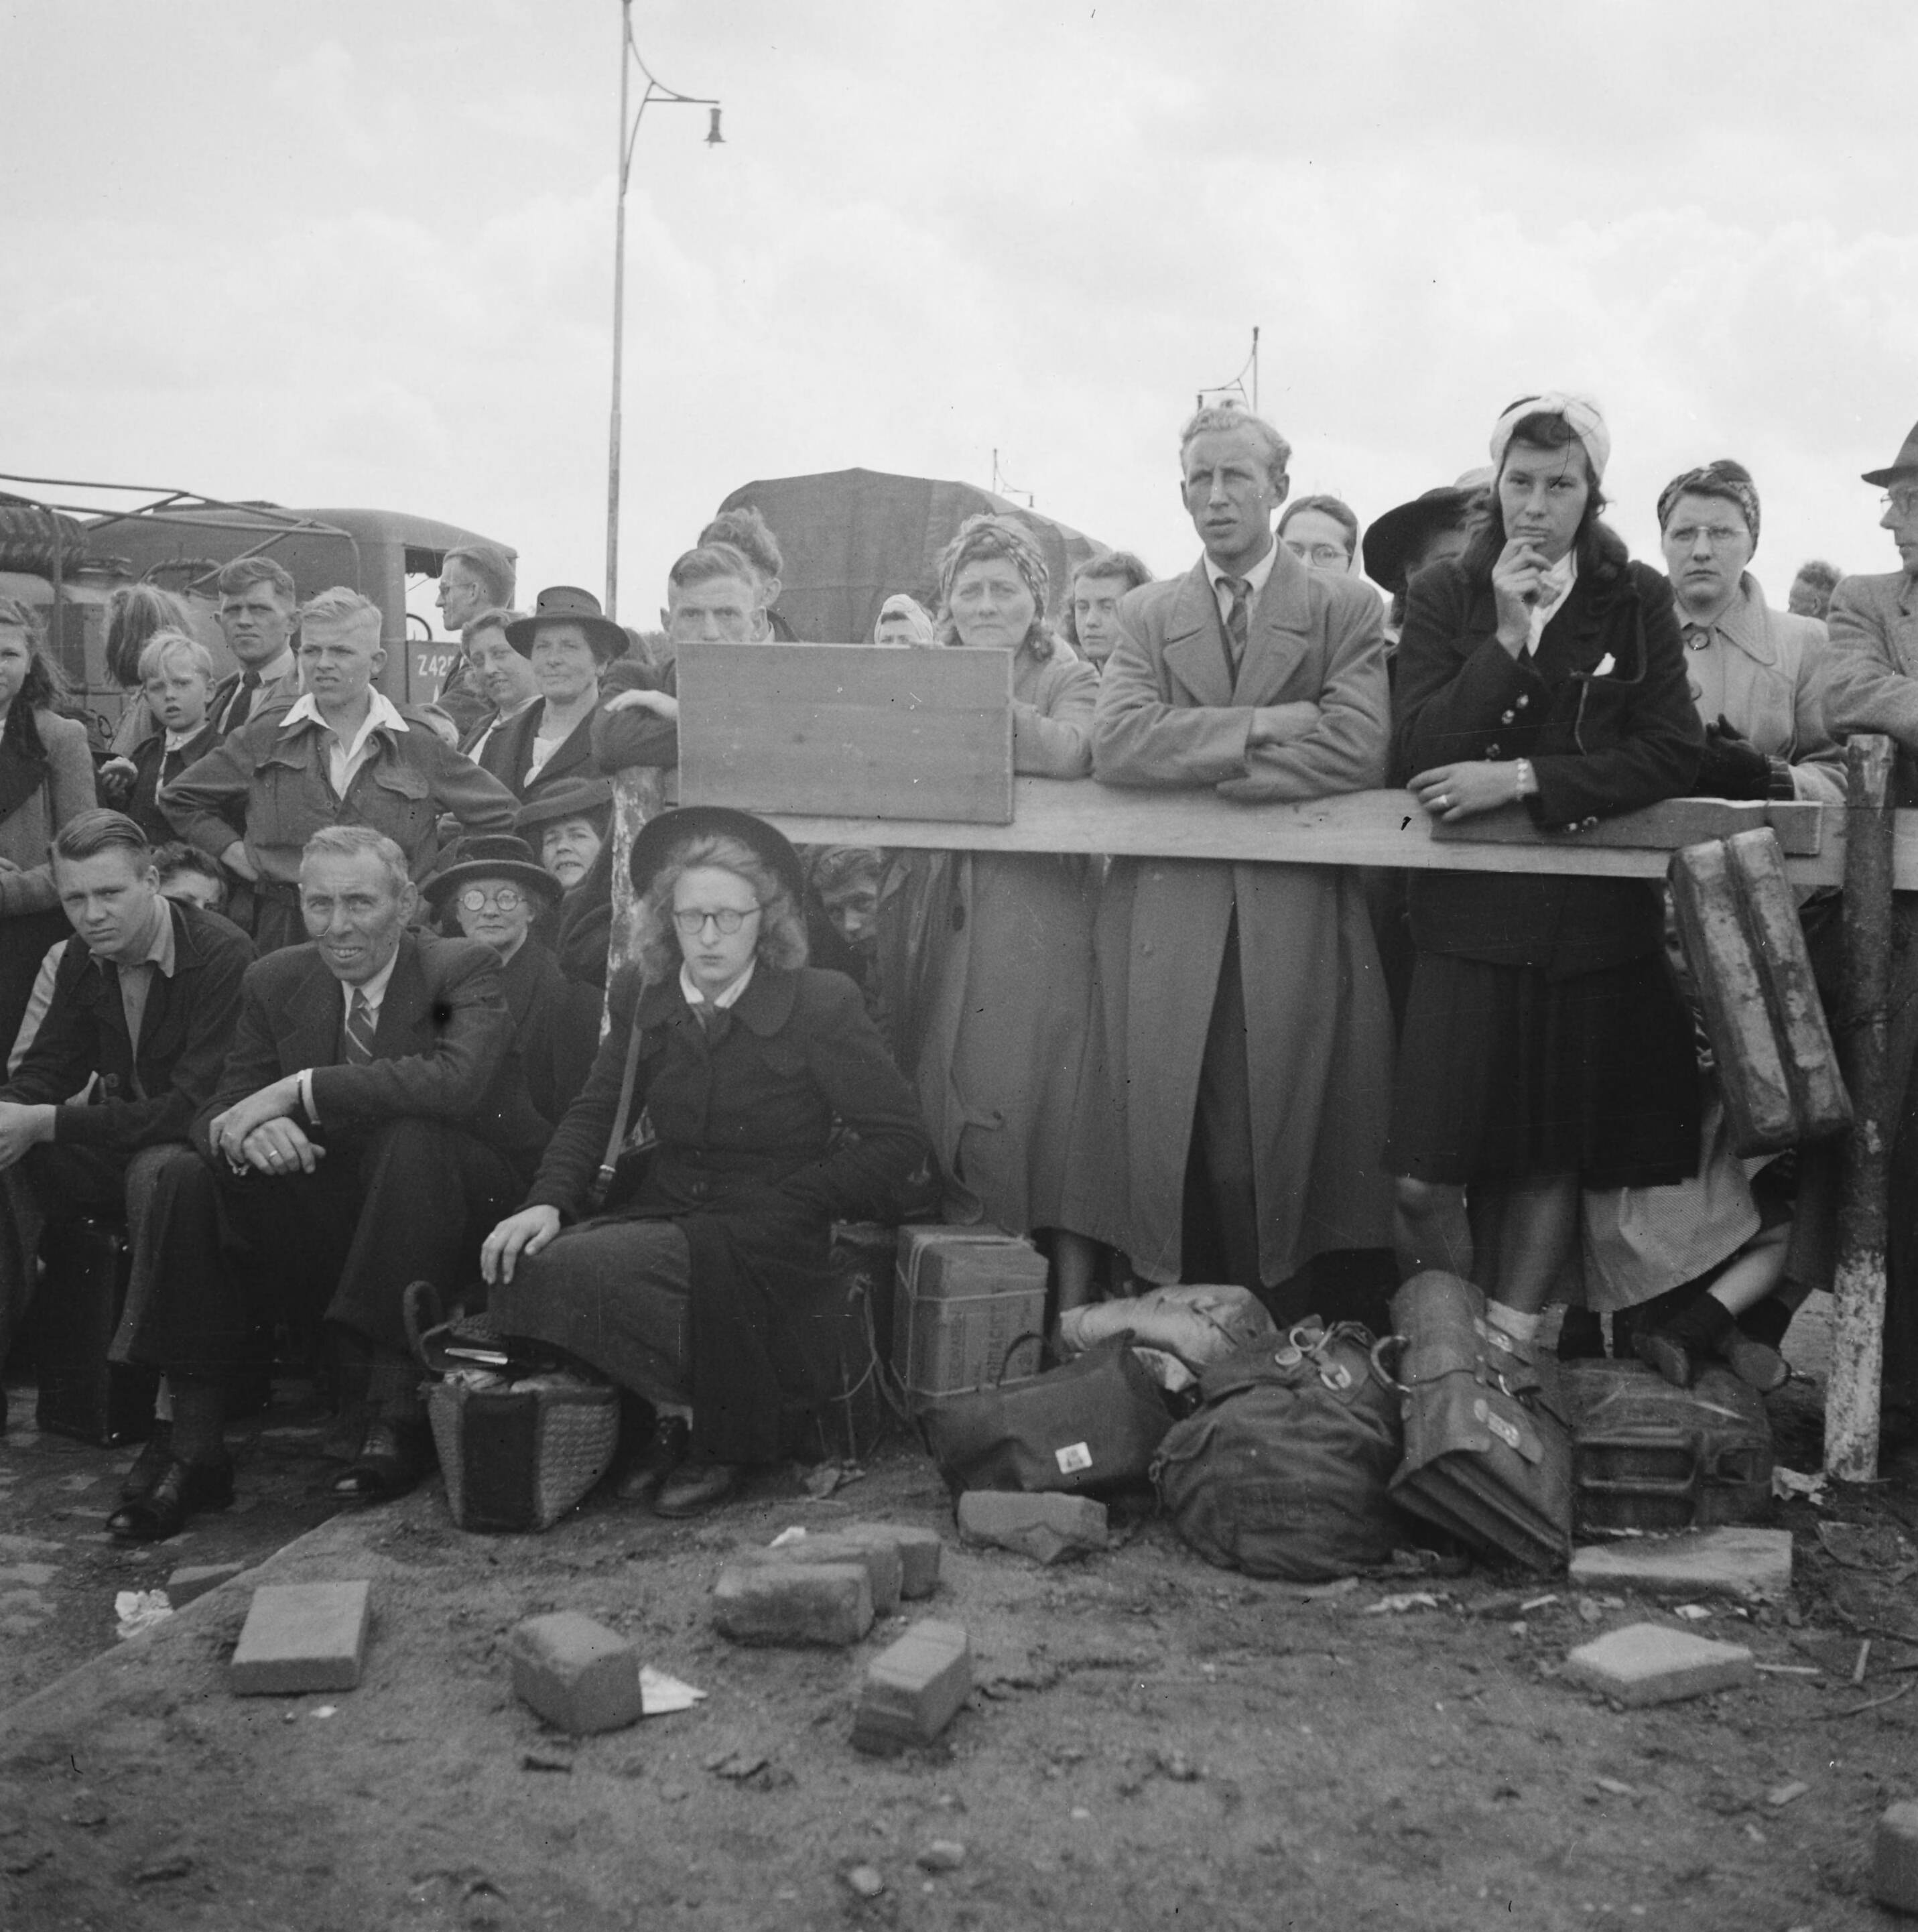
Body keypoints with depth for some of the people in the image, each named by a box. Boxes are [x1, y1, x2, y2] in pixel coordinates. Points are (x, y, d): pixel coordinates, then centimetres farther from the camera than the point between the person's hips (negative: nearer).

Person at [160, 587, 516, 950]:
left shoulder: (419, 746, 4)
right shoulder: (264, 738, 8)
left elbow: (502, 818, 12)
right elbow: (179, 798, 20)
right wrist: (233, 852, 8)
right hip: (282, 933, 1)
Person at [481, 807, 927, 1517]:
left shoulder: (821, 1004, -8)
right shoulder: (642, 996, 7)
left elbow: (899, 1137, -5)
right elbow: (595, 1111, 11)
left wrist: (779, 1205, -12)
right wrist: (549, 1201, -10)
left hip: (766, 1244, -5)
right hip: (662, 1214, 5)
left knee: (577, 1270, -29)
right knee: (521, 1267, -23)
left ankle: (726, 1436, -5)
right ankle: (677, 1412, -1)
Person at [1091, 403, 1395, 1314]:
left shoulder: (1346, 609, 7)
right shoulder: (1147, 614, 13)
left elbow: (1358, 747, -10)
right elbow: (1115, 744, -5)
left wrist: (1202, 762, -8)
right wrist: (1262, 726, -12)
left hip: (1294, 924, -2)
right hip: (1170, 920, 2)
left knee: (1276, 1144, -2)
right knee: (1173, 1147, 1)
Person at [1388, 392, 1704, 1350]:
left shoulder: (1637, 600, 5)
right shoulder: (1442, 596, 4)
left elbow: (1674, 753, -4)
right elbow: (1414, 757, -5)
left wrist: (1524, 779, -13)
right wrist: (1505, 639, -13)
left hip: (1595, 922, 1)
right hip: (1468, 919, -1)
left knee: (1549, 1166, 8)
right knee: (1426, 1181, -6)